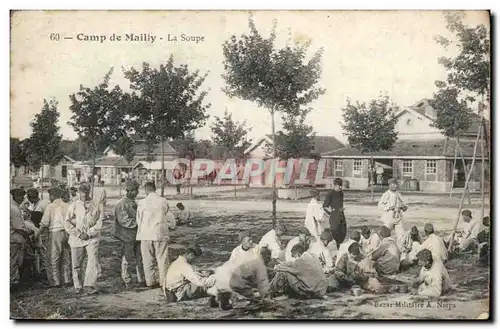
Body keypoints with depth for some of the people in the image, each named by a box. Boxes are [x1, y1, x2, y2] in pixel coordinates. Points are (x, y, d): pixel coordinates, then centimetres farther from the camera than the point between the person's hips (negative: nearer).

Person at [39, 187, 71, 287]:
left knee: (54, 258, 4)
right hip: (67, 233, 5)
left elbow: (45, 223, -8)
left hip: (55, 233, -5)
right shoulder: (68, 206, 7)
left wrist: (39, 232, 5)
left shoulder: (51, 206, -5)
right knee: (66, 258, 12)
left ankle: (56, 281, 4)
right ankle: (67, 279, 15)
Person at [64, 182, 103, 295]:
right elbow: (67, 222, 4)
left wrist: (88, 234, -9)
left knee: (93, 262, -15)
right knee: (76, 264, 6)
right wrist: (78, 234, -6)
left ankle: (90, 285, -17)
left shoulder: (97, 206, 4)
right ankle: (78, 286, 19)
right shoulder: (73, 206, 8)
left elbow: (99, 223, 0)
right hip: (76, 239, 2)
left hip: (92, 238, -2)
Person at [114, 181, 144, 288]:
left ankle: (141, 279, 23)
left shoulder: (134, 203, 12)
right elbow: (123, 221, -21)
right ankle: (126, 281, 14)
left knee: (140, 258, 13)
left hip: (137, 235, 8)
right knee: (127, 259, 3)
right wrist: (137, 223, -21)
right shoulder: (122, 204, -15)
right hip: (127, 236, -8)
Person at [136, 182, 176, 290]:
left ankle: (151, 282, 15)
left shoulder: (142, 203, -6)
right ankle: (164, 282, 7)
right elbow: (171, 220, 2)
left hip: (146, 235, 0)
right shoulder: (163, 201, -3)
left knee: (148, 260, 11)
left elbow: (139, 220, 4)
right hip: (161, 234, 0)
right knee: (162, 260, 6)